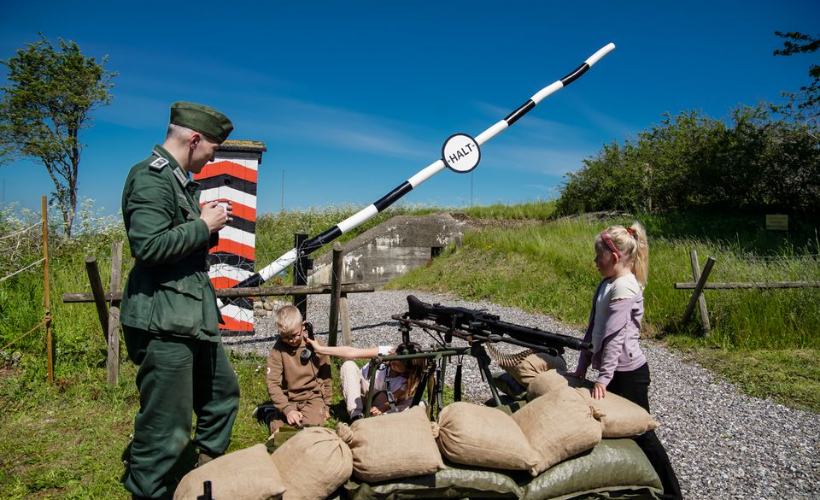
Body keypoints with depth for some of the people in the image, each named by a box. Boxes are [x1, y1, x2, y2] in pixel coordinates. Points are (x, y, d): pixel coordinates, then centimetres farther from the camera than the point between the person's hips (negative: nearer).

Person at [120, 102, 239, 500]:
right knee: (166, 426, -2)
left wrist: (208, 224, 8)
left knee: (223, 395, 22)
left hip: (193, 317, 11)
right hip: (164, 322, -11)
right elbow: (148, 245, -26)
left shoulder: (179, 179, 18)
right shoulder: (151, 177, -14)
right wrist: (203, 226, -15)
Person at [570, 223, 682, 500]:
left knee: (640, 433, 3)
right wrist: (582, 366, 10)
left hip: (627, 373, -9)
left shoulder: (624, 287, -20)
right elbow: (593, 329, 11)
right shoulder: (607, 284, 8)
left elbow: (614, 336, -24)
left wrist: (603, 377, -25)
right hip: (615, 370, 9)